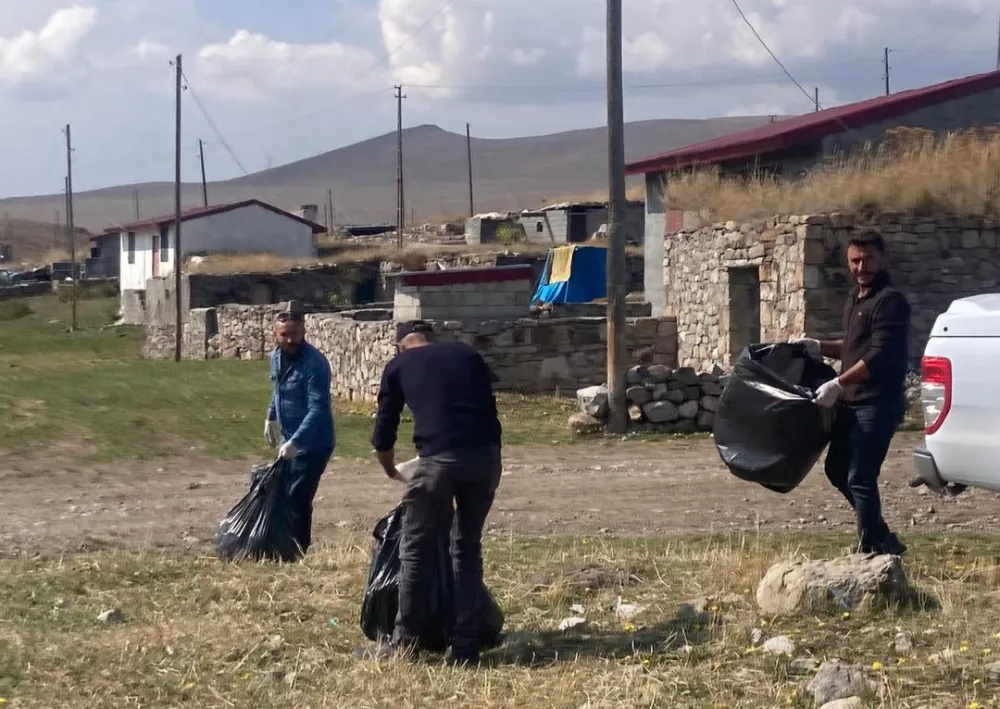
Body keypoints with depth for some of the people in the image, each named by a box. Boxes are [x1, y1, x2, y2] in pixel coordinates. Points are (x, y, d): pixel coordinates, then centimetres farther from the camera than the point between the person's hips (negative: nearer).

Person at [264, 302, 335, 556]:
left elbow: (317, 409, -30)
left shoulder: (315, 363, -24)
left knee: (297, 499, -10)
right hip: (290, 439, 9)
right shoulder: (276, 356, 2)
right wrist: (271, 418, 23)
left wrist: (294, 442, -36)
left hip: (313, 442, -9)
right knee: (282, 494, 17)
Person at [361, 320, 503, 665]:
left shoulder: (399, 365, 17)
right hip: (487, 455, 4)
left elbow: (383, 436, 18)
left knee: (416, 549, 11)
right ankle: (466, 646, 16)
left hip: (440, 458, -3)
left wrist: (393, 473, 36)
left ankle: (405, 642, 16)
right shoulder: (468, 354, 24)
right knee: (468, 547, 17)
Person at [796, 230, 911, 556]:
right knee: (837, 469, 15)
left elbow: (879, 356, -22)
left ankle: (871, 550, 1)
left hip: (879, 404, -10)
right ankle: (882, 539, 25)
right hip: (854, 402, 10)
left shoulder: (890, 301, -14)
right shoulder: (854, 299, 16)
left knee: (860, 479, -9)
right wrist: (819, 348, 13)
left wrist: (837, 384, -24)